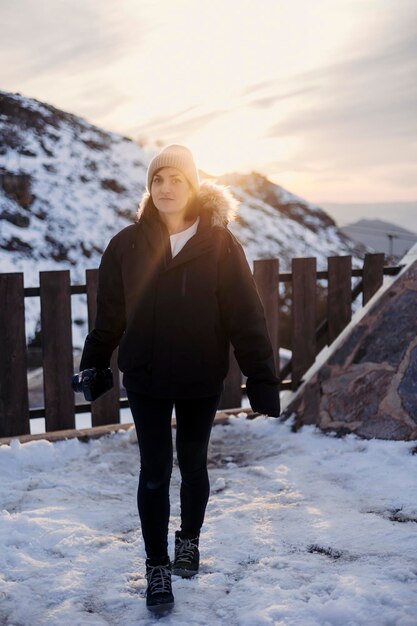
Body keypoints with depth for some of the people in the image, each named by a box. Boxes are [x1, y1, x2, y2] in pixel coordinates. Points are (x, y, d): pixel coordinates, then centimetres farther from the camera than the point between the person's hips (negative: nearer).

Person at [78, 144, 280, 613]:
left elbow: (246, 316, -11)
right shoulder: (128, 244, -6)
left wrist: (261, 380, -14)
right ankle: (157, 567, 22)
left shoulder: (220, 244, -10)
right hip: (145, 380, 1)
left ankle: (189, 541, 41)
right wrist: (92, 367, 7)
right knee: (154, 473, 5)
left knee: (193, 465, 17)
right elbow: (109, 314, 2)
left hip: (202, 380, 0)